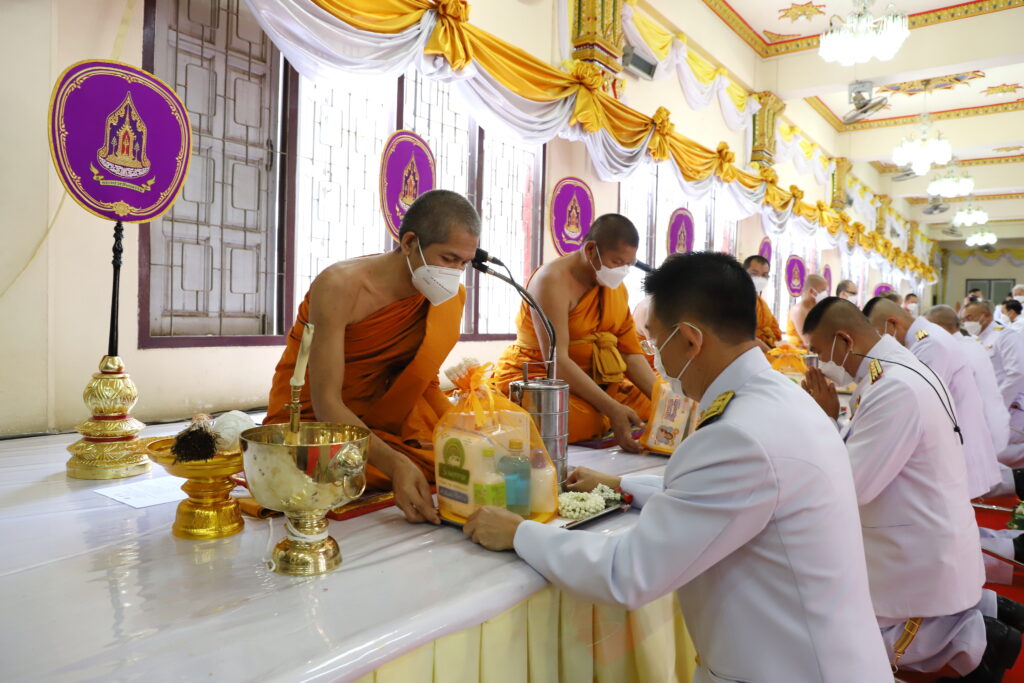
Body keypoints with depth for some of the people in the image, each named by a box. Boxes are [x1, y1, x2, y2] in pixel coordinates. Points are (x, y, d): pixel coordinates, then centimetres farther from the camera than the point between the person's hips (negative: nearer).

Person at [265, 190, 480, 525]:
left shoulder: (450, 297, -9)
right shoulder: (340, 285, -26)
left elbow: (423, 379, 0)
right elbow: (326, 404, -29)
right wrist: (395, 463, -42)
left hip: (379, 416, 4)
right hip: (311, 421, -4)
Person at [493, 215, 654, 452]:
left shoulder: (616, 287, 6)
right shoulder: (554, 279, -18)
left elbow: (631, 354, 2)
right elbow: (556, 360, -27)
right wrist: (612, 408, -33)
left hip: (590, 380, 8)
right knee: (587, 421, -35)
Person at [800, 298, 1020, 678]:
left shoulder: (897, 389, -30)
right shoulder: (890, 373, 3)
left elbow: (848, 485, -27)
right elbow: (861, 455, 10)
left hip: (922, 555, -9)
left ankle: (977, 641, 9)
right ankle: (980, 610, 23)